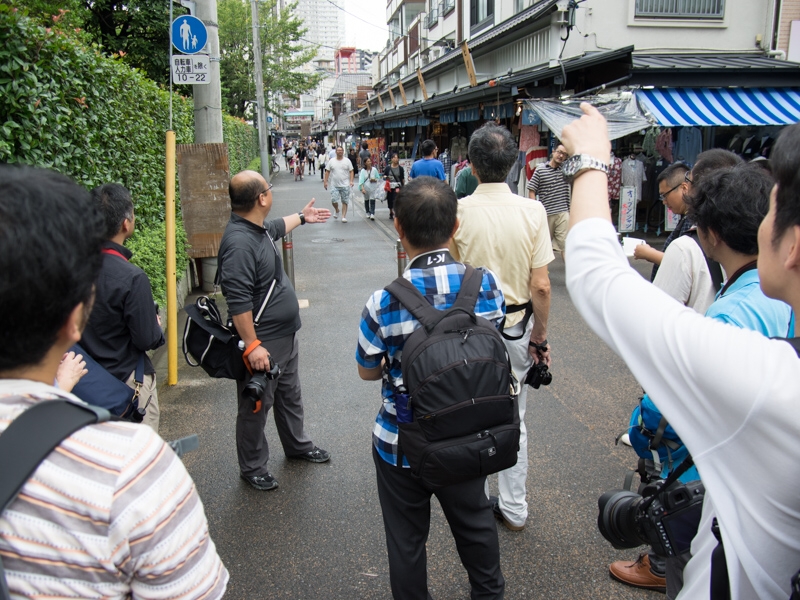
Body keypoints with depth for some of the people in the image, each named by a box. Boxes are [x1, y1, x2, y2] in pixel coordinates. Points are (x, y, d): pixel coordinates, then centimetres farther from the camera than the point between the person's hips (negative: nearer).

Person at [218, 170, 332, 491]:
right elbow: (238, 302, -30)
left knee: (290, 395, 26)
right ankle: (252, 467, 26)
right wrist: (252, 345, -28)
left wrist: (302, 217, 45)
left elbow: (276, 228, 31)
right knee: (256, 407, 8)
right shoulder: (239, 242, -28)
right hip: (262, 343, -10)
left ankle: (297, 444, 46)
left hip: (285, 335, 10)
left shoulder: (259, 228, 4)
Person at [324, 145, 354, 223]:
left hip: (345, 185, 0)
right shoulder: (331, 161, 4)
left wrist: (351, 181, -10)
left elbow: (351, 171, 1)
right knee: (333, 200, -9)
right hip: (334, 185, 0)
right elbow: (327, 172, 6)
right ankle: (337, 210, 21)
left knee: (345, 201, 1)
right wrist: (325, 181, -1)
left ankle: (344, 216, 8)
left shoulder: (347, 161, 2)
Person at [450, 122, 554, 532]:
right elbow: (541, 286, -10)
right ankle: (513, 509, 30)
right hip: (516, 328, 2)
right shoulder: (532, 211, -10)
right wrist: (541, 336, 3)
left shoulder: (457, 211, -14)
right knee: (513, 419, 17)